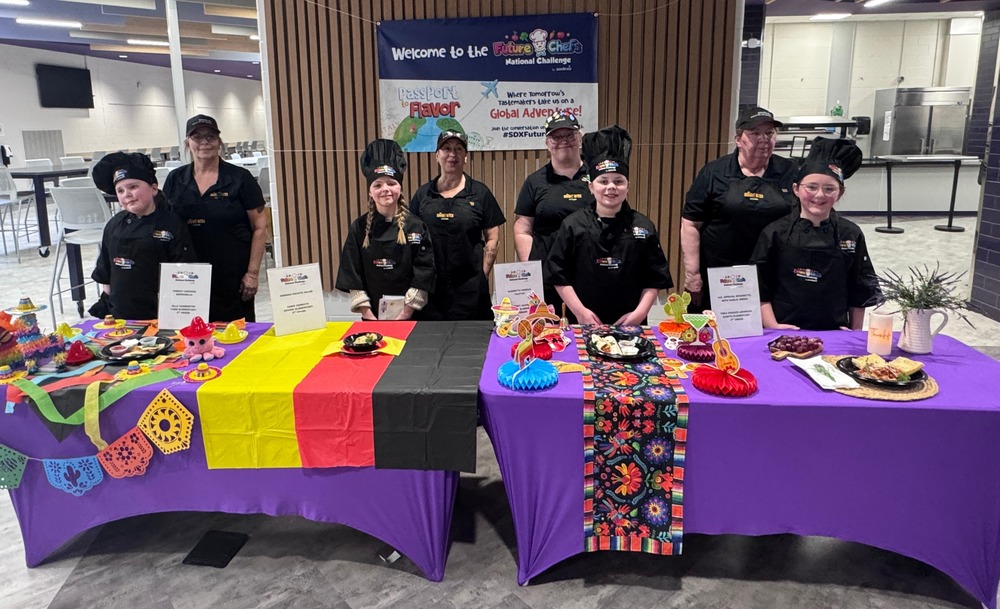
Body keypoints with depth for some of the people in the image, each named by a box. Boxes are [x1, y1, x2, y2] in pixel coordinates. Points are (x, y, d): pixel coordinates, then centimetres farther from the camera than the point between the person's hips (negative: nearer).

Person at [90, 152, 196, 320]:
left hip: (158, 317, -4)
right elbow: (104, 273, 16)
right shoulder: (114, 226, 8)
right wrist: (105, 304, 13)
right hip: (119, 315, 4)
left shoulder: (173, 225, -8)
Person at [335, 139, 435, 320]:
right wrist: (368, 316, -8)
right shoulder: (359, 228, -1)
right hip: (373, 317, 1)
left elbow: (424, 274, -7)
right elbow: (353, 277, -2)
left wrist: (405, 314, -12)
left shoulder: (416, 226, -5)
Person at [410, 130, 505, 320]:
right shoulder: (423, 194, 9)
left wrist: (482, 275, -2)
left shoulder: (479, 193, 4)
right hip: (430, 284, 2)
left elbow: (492, 238, 4)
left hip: (469, 286, -2)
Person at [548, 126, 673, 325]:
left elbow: (655, 278, 3)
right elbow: (559, 275, -3)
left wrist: (640, 312, -7)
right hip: (583, 323, -1)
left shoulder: (644, 226, 2)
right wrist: (580, 311, -9)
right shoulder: (573, 225, -2)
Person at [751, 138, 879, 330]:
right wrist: (773, 327, -10)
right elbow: (760, 289, -3)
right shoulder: (775, 233, -4)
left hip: (834, 334, 2)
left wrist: (855, 336, 5)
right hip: (785, 333, -1)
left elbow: (860, 292, 7)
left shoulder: (851, 235, 1)